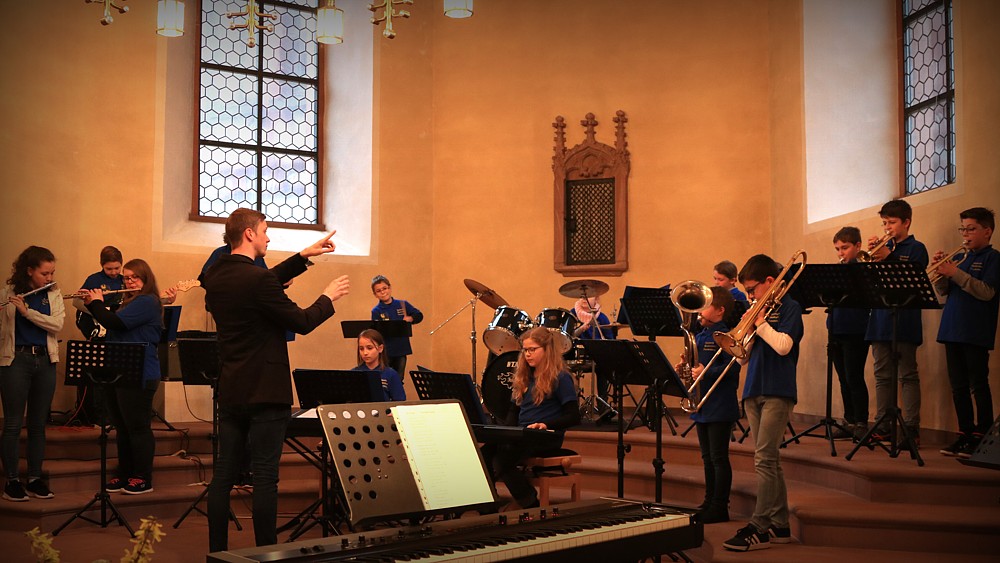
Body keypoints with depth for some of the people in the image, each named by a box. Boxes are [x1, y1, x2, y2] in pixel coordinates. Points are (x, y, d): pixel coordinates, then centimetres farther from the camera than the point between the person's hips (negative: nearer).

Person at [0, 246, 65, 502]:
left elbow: (57, 324, -8)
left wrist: (27, 311, -19)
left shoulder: (53, 295, 7)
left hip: (45, 361, 3)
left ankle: (35, 479, 17)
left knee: (38, 424, 9)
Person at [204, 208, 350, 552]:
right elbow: (302, 322, -13)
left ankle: (217, 551, 18)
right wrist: (329, 297, 4)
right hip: (265, 392, -8)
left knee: (224, 473, 11)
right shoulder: (257, 279, -19)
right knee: (265, 477, -2)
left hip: (230, 391, 8)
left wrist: (303, 257, 20)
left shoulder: (215, 276, 6)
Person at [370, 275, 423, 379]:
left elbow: (419, 316, 8)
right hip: (385, 352, -2)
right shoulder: (376, 311, -5)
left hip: (401, 350, 2)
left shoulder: (402, 304, 2)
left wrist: (410, 318, -12)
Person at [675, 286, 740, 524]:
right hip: (701, 404, 9)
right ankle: (709, 503, 24)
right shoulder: (698, 337, 14)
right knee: (708, 458, 15)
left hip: (720, 406, -9)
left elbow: (732, 368, -22)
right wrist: (684, 367, 1)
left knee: (719, 458, -3)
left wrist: (706, 372, -30)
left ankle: (720, 507, 4)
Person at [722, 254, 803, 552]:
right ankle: (779, 524, 16)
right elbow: (742, 357, 13)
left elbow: (783, 345, -19)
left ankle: (758, 528, -11)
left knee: (764, 458, -12)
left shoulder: (789, 307, -3)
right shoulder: (758, 309, 15)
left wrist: (760, 323, -8)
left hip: (777, 392, -8)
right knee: (768, 460, 9)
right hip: (753, 392, 8)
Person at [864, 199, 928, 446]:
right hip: (880, 319, 6)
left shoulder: (916, 248, 0)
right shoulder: (883, 247, 15)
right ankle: (883, 425, 14)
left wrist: (888, 257, -17)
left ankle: (911, 428, -1)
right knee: (882, 375, 8)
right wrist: (870, 255, -5)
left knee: (908, 375, -3)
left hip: (904, 321, -6)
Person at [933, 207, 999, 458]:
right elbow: (943, 291, 12)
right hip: (952, 331, 7)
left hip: (976, 333, -7)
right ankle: (965, 433, 17)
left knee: (978, 386, -3)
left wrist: (955, 273, -20)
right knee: (958, 387, 9)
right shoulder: (960, 258, 15)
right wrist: (941, 271, -5)